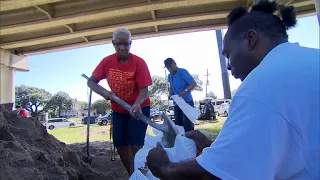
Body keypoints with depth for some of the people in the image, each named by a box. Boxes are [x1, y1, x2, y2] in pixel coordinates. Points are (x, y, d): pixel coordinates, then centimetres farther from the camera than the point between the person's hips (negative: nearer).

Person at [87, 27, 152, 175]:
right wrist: (104, 92, -21)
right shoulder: (107, 62, -9)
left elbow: (144, 90, -21)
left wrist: (137, 104, -41)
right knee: (120, 146, 8)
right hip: (118, 110, 4)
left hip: (139, 108, -4)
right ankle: (133, 175, 29)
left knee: (134, 145, -14)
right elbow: (91, 82, -1)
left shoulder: (139, 63, -20)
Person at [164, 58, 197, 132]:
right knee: (178, 124, 11)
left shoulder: (183, 72, -12)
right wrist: (170, 94, 2)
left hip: (187, 102, -7)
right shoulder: (169, 76, 8)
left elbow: (194, 84, -15)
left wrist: (185, 91, -30)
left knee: (187, 124, -4)